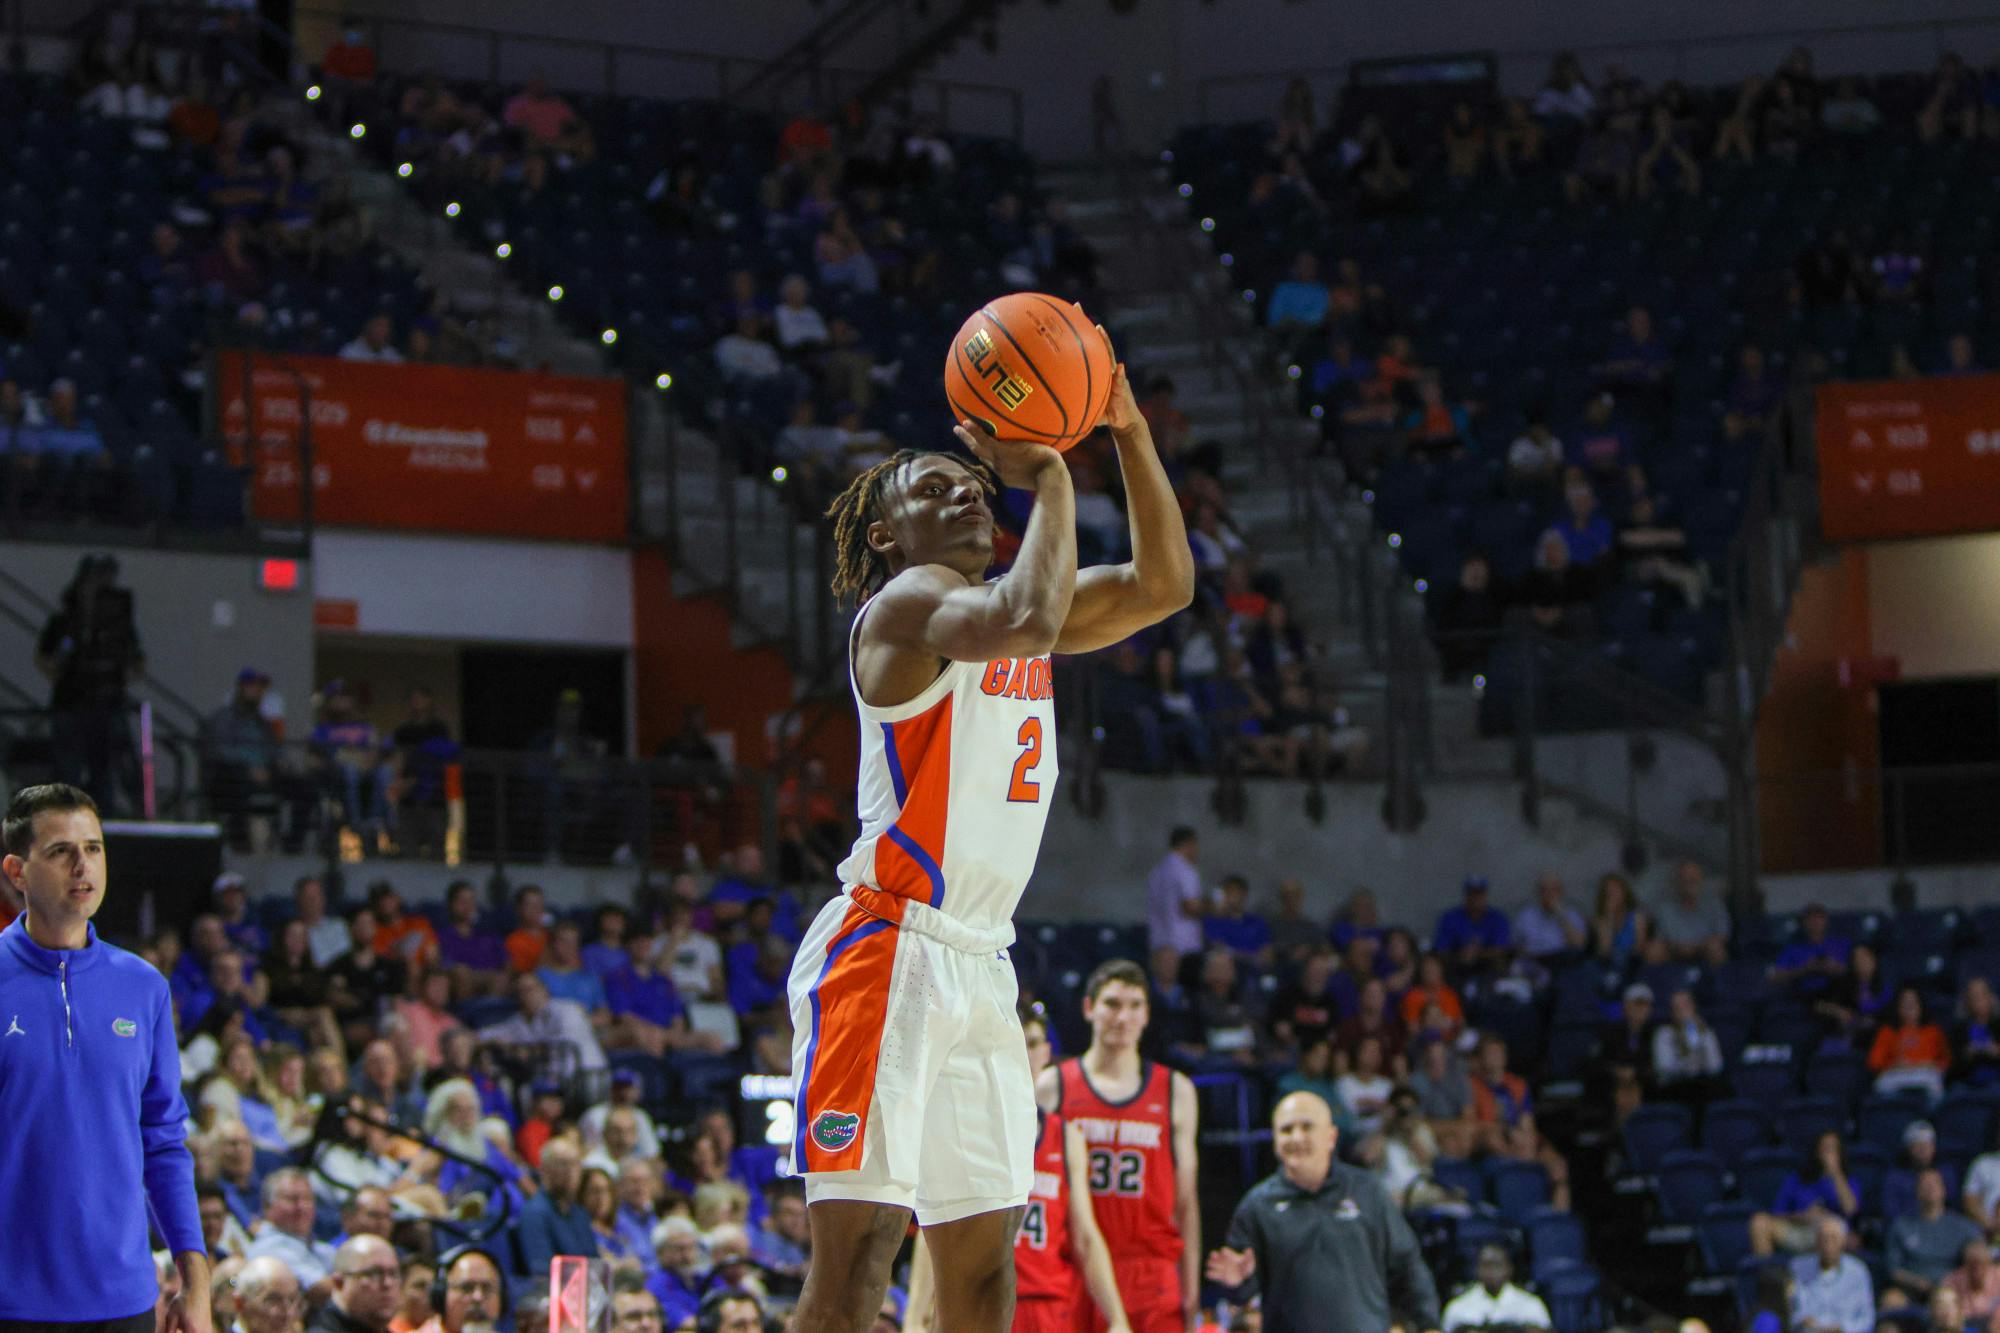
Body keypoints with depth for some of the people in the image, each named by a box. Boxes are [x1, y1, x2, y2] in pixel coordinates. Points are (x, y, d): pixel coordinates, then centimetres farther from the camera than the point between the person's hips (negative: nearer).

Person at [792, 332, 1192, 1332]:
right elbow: (1028, 619, -27)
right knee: (858, 1245, -15)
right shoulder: (908, 602, -7)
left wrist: (1128, 432, 6)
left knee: (983, 1248, 7)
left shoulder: (1004, 606, 19)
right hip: (886, 954, -9)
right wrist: (1048, 478, -15)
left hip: (979, 968, 9)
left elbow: (1164, 585, 17)